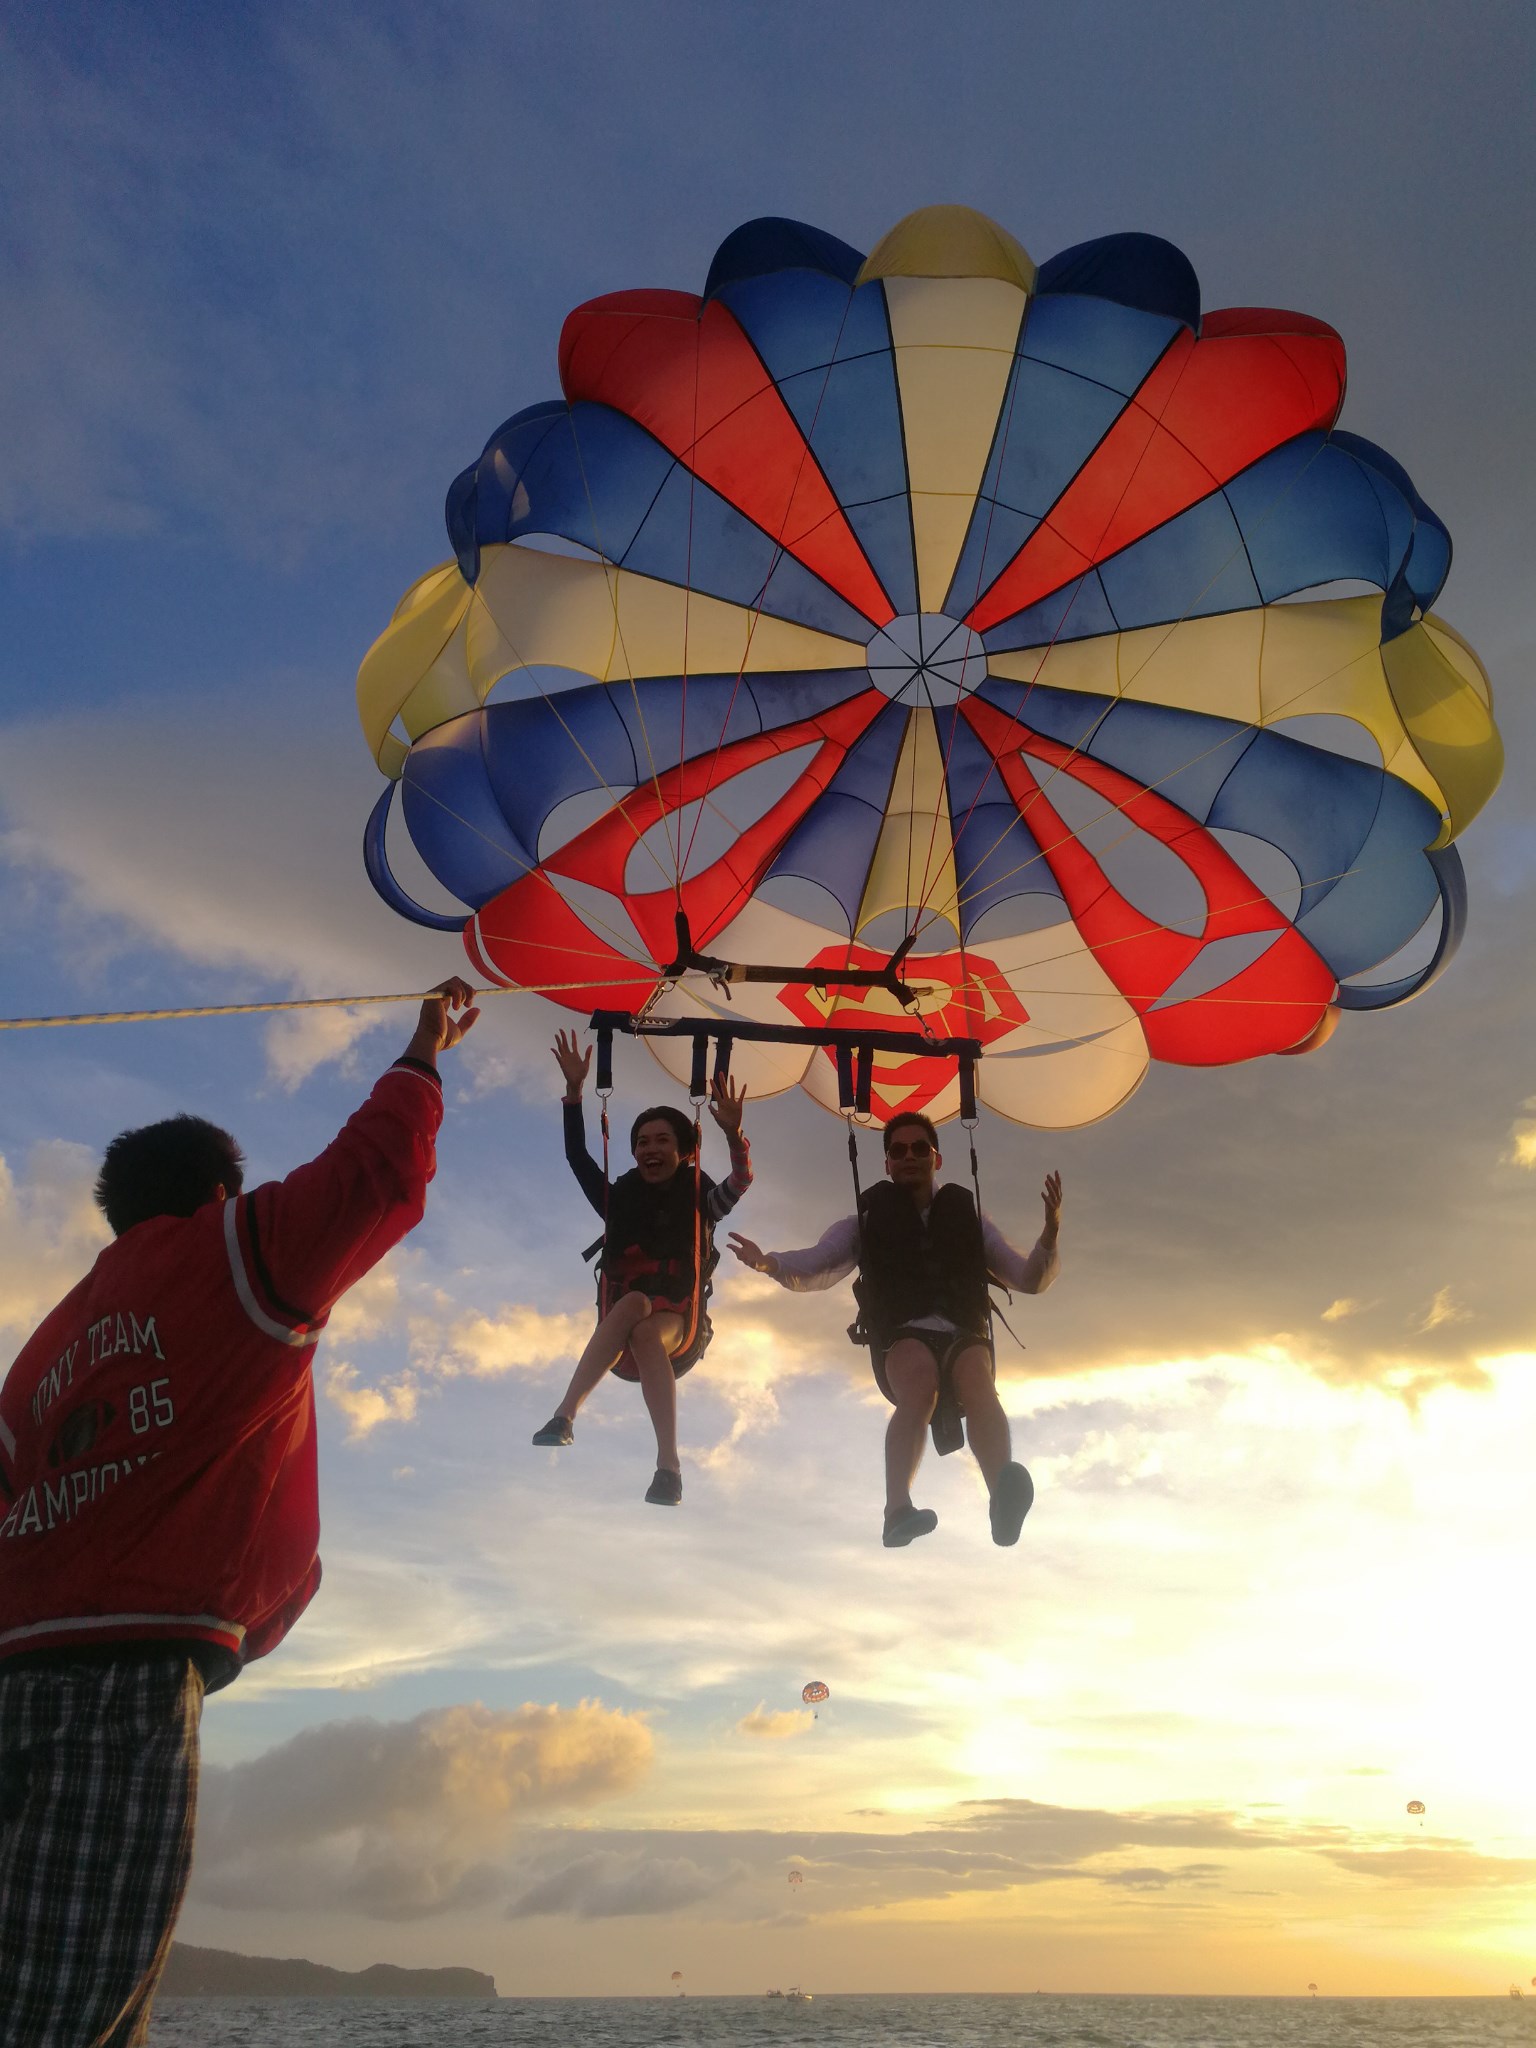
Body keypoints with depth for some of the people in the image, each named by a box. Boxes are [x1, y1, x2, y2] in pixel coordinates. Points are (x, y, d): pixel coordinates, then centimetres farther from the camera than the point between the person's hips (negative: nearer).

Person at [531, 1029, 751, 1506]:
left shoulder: (698, 1200, 8)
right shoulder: (620, 1198, 15)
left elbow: (741, 1180, -10)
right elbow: (576, 1156, 7)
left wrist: (732, 1132, -29)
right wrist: (574, 1091, -3)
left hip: (678, 1325, -2)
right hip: (619, 1324, 2)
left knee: (646, 1331, -36)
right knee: (635, 1301, -33)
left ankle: (669, 1465, -48)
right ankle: (565, 1416, -45)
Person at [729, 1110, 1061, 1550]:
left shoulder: (968, 1218, 22)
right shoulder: (868, 1221, 19)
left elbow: (1030, 1280, 20)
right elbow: (812, 1269, 10)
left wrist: (1050, 1236, 1)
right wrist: (769, 1262, -11)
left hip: (964, 1336, 1)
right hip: (901, 1339, -1)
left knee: (976, 1378, -35)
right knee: (919, 1385, -36)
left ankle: (1003, 1500, -57)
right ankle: (898, 1510, -50)